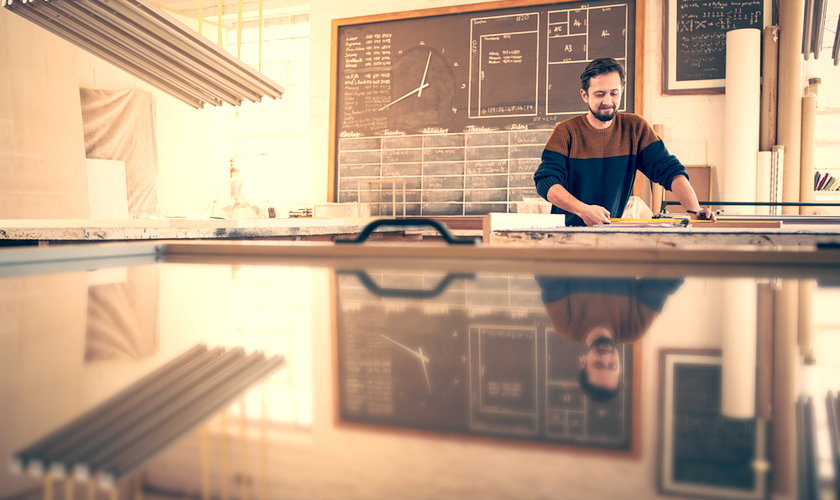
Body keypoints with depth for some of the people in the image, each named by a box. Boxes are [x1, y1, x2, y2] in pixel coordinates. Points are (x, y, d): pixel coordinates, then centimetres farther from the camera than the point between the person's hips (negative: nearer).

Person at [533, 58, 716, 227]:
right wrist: (583, 210, -29)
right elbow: (545, 181, -13)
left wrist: (694, 210, -17)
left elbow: (670, 170, 1)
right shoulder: (566, 131, -2)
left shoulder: (635, 128, 7)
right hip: (566, 233, -1)